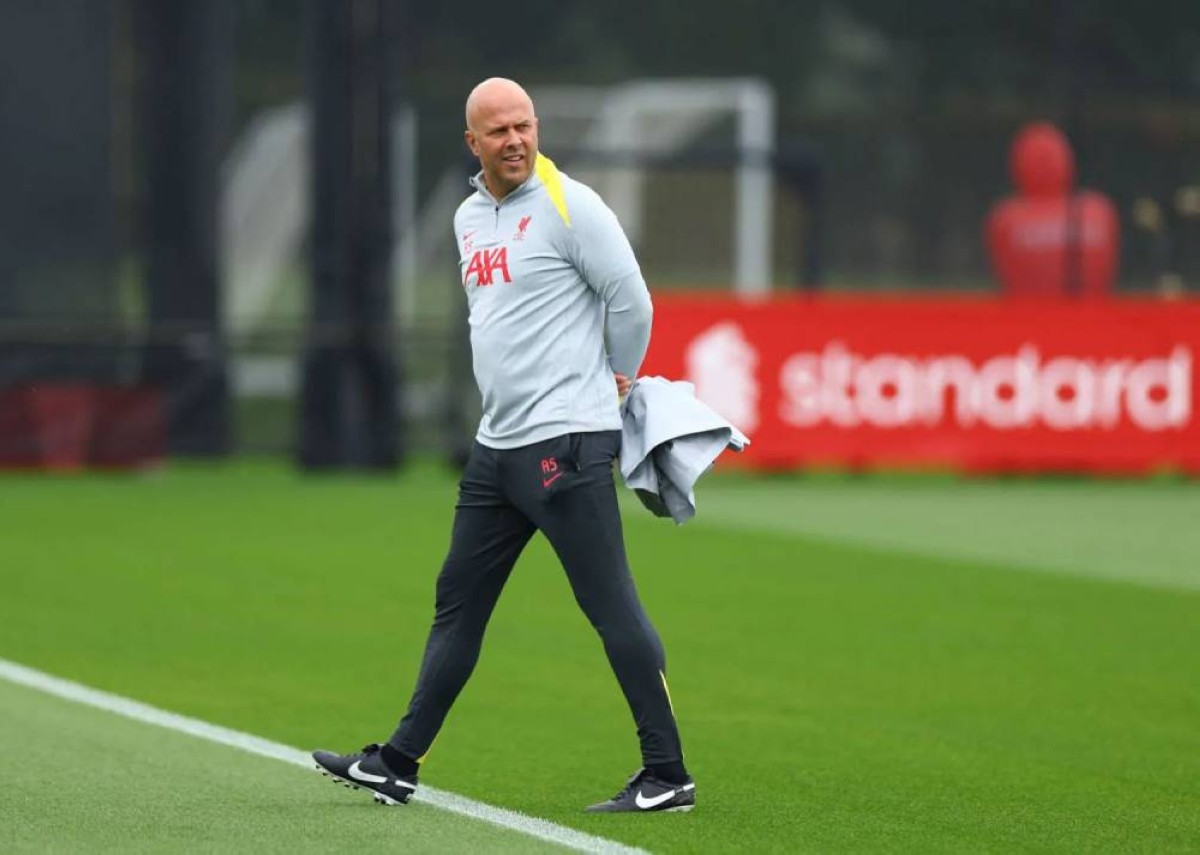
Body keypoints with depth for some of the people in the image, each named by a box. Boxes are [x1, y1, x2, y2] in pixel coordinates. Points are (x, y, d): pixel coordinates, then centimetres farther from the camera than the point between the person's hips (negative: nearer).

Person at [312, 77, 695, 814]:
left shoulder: (568, 204, -10)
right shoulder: (470, 219, 15)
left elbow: (630, 298, -8)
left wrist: (617, 382, 4)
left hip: (567, 441, -8)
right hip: (499, 443, 8)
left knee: (612, 606, -8)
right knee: (458, 602, 12)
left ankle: (668, 775, -5)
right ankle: (399, 765, 18)